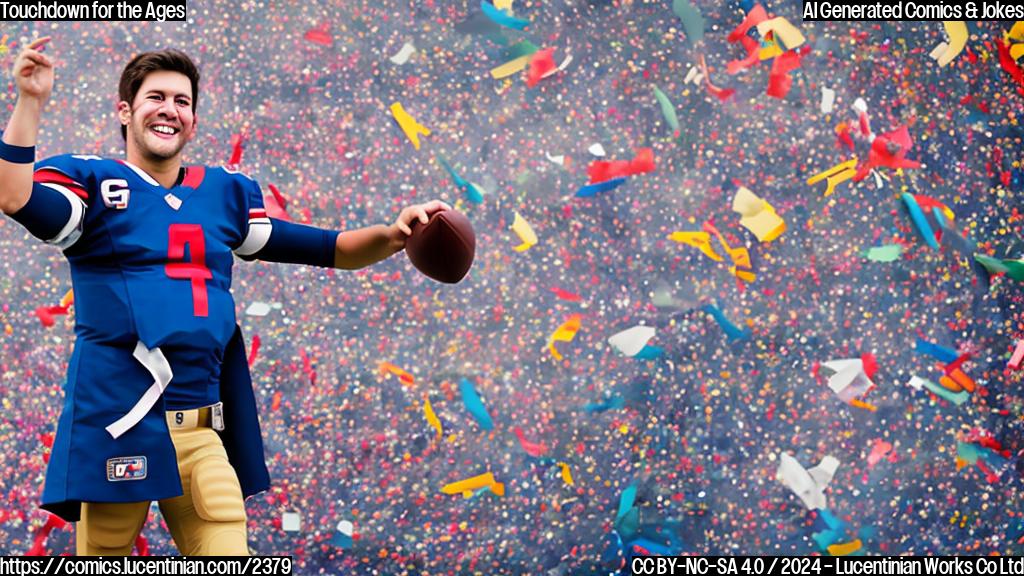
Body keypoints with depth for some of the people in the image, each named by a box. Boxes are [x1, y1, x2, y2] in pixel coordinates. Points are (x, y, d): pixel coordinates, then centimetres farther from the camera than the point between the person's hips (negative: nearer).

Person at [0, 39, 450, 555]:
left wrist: (392, 234, -1)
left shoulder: (226, 194, 16)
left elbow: (332, 251, 17)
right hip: (115, 424, -4)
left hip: (203, 430, 4)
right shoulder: (92, 183, 4)